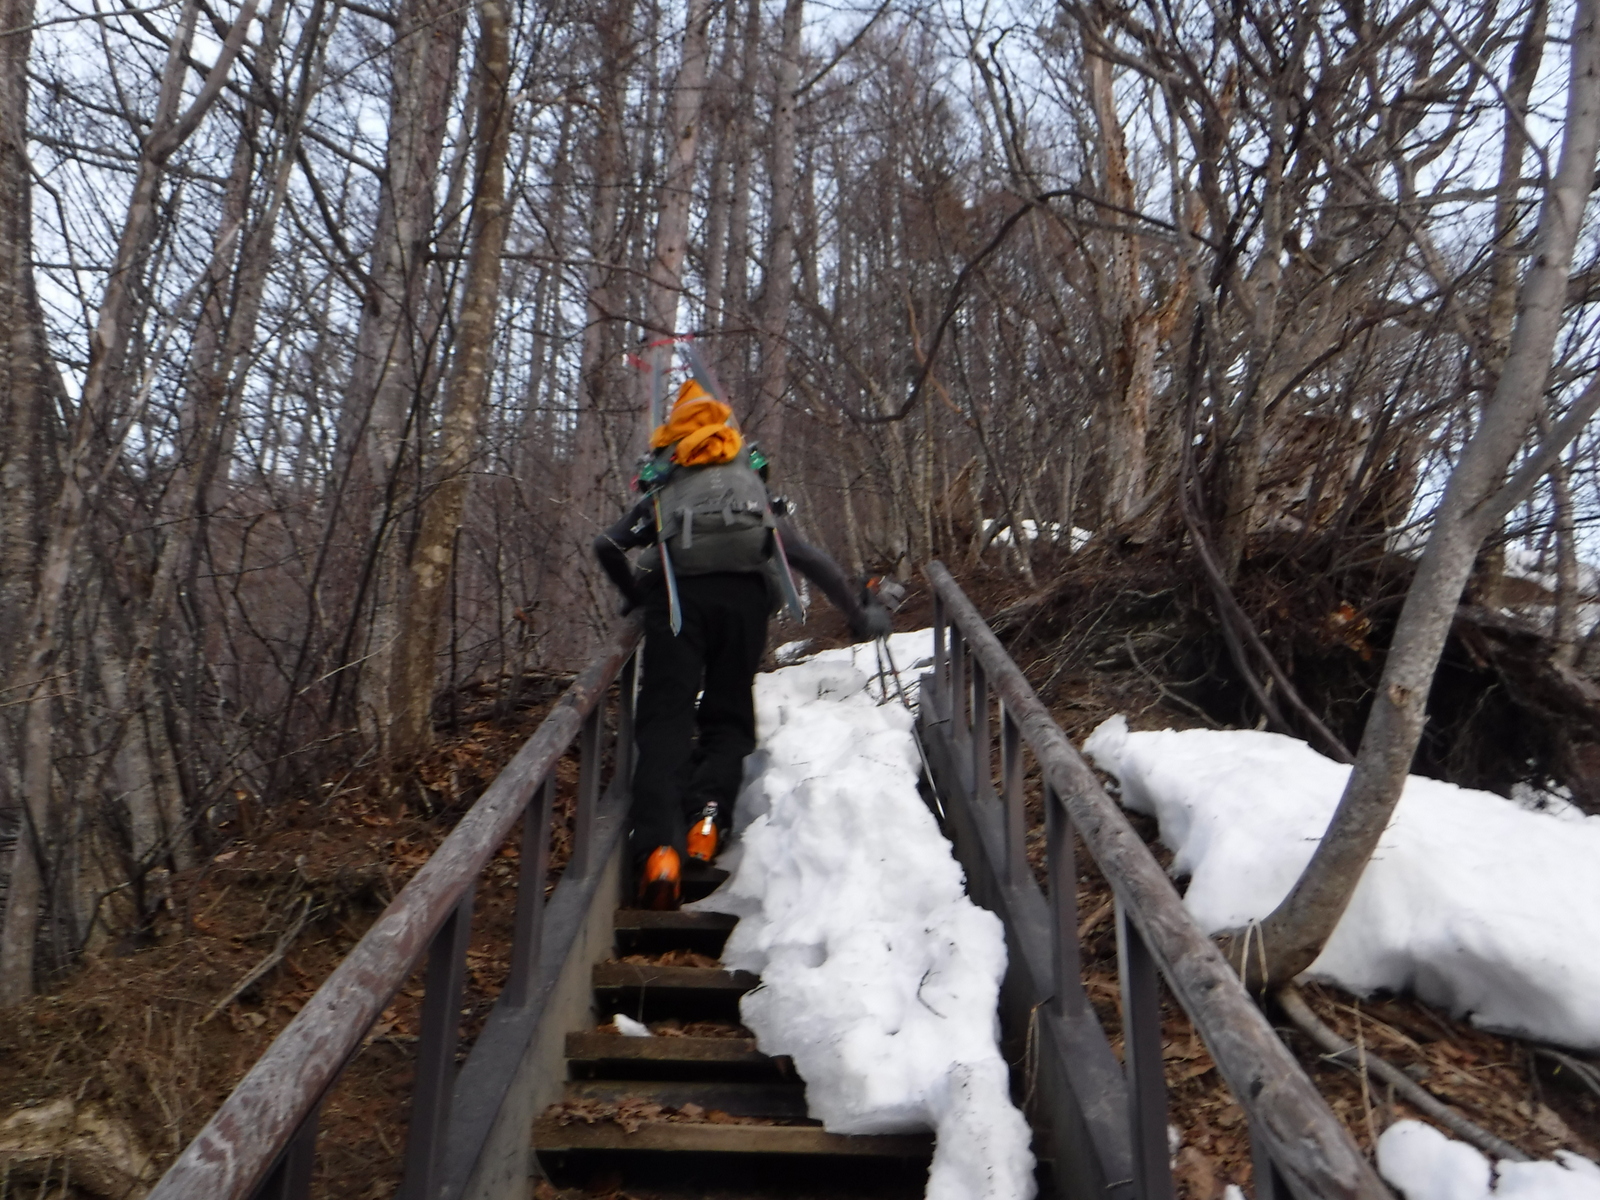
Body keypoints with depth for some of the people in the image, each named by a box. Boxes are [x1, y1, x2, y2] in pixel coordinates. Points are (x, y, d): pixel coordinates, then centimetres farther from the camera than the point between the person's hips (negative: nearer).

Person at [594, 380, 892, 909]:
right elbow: (809, 559, 28)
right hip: (744, 594, 1)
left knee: (665, 717, -8)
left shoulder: (663, 494, 31)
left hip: (675, 593, -1)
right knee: (728, 717, 11)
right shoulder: (756, 489, 33)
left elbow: (607, 546, 19)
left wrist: (635, 595, 36)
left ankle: (657, 845, -30)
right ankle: (707, 815, -17)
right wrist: (860, 613, 35)